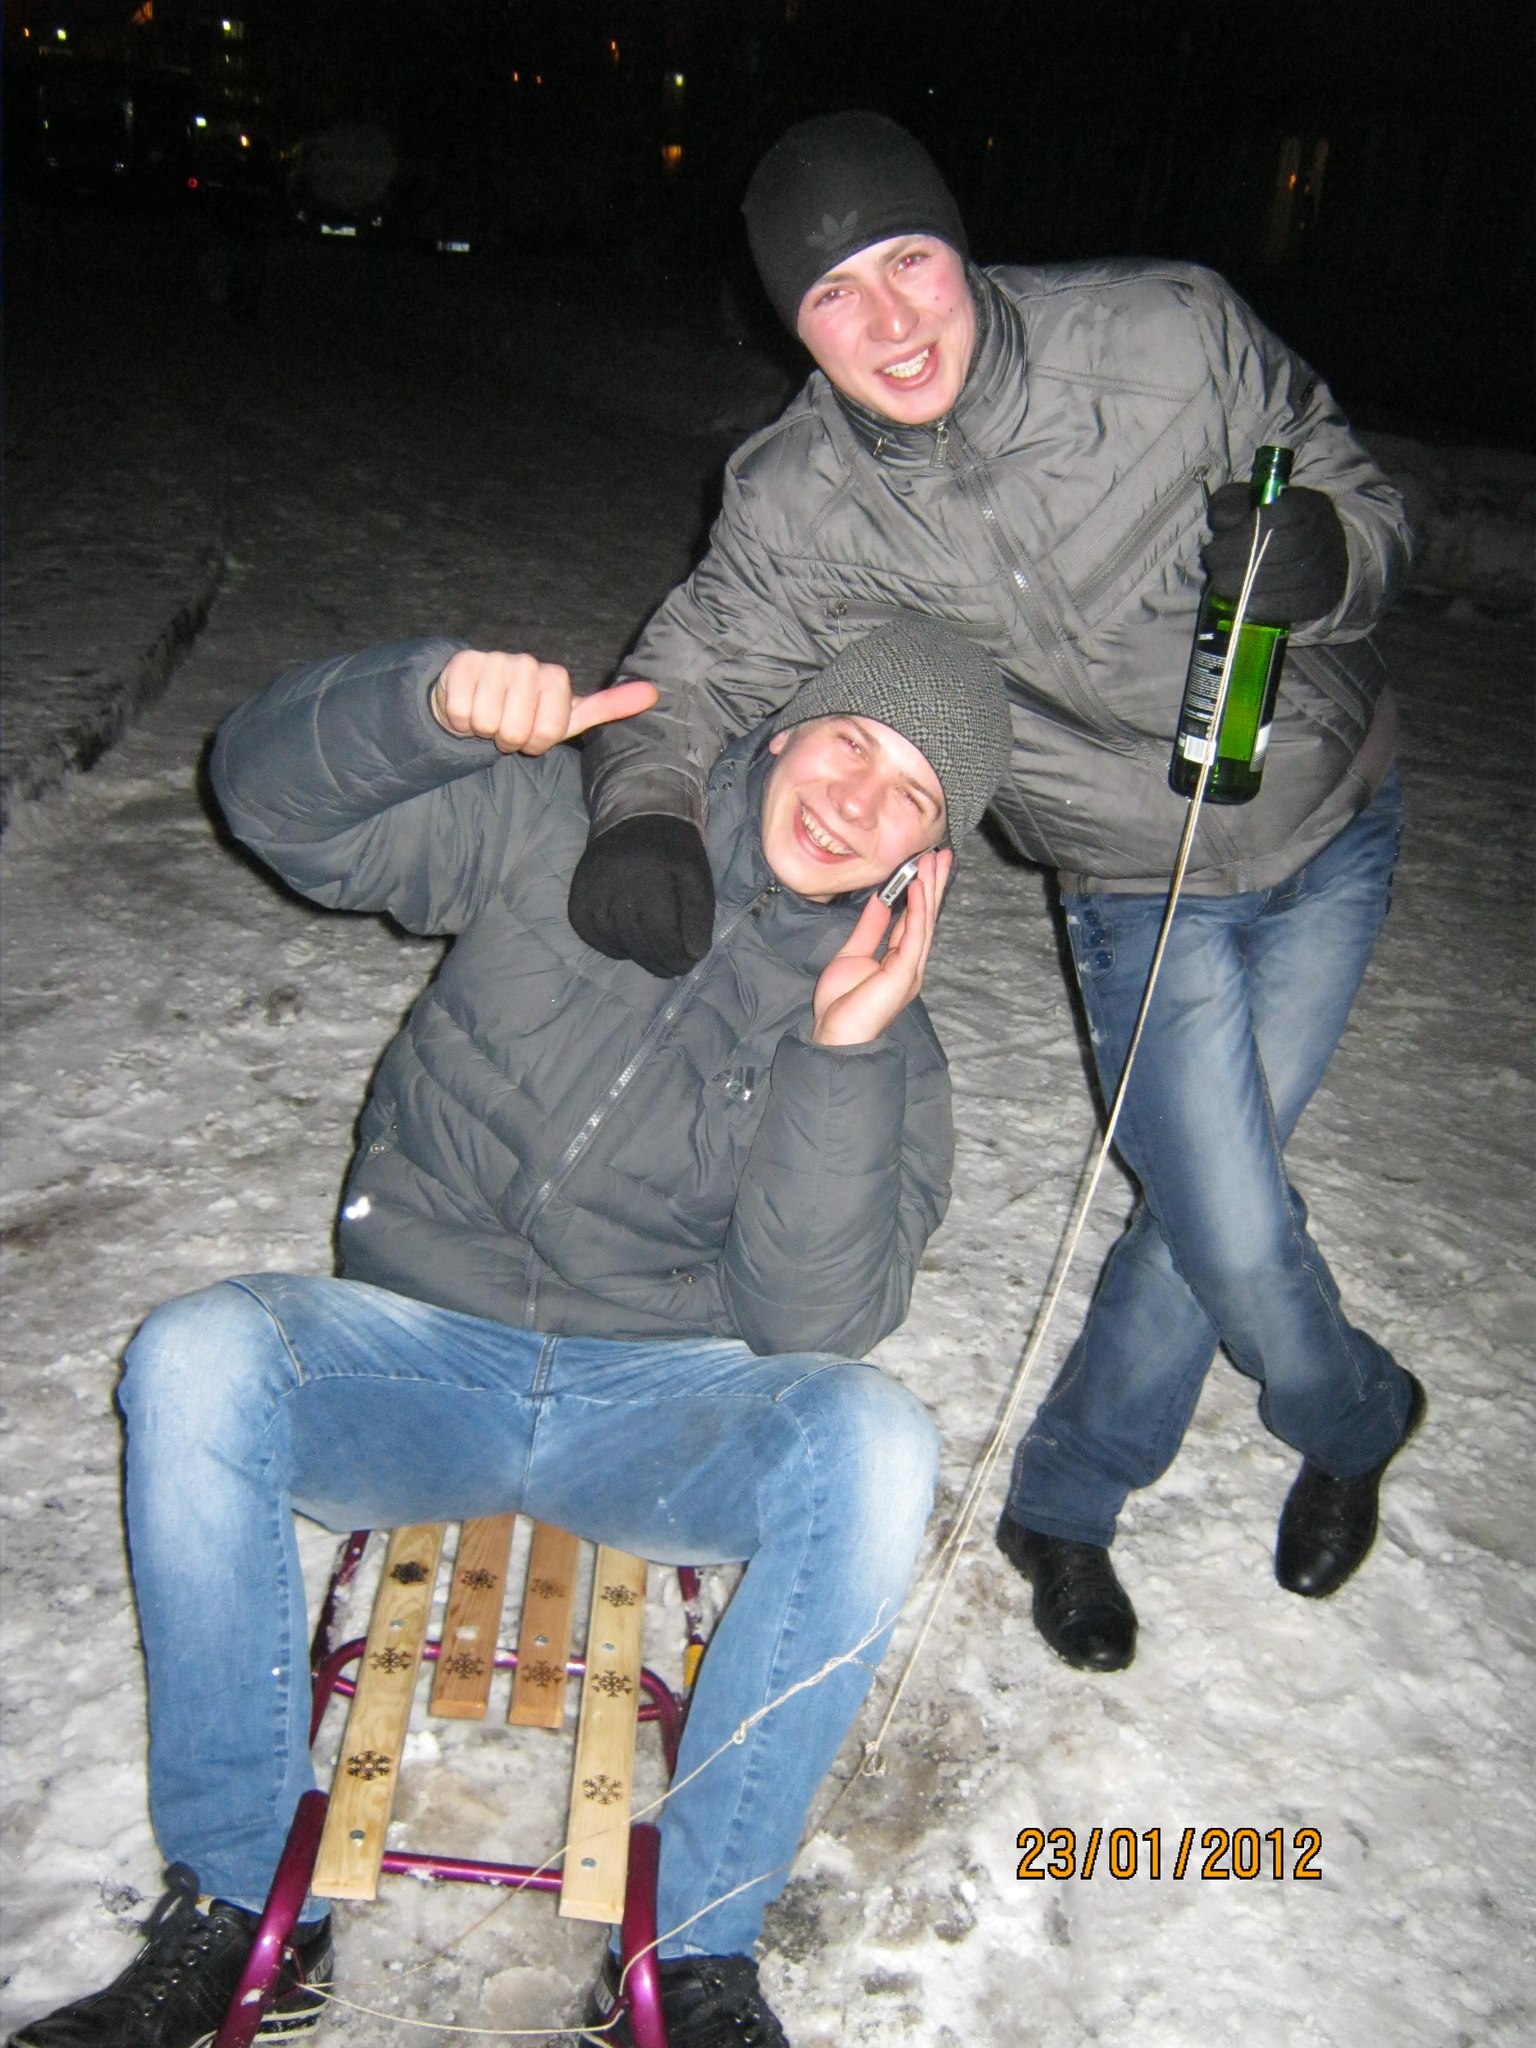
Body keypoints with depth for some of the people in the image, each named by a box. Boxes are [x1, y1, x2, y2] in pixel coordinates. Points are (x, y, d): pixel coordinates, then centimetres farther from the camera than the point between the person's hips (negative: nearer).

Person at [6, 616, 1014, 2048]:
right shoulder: (559, 826, 1)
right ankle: (236, 1905, -11)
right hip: (416, 1351, 1)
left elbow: (811, 1321, -11)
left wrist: (843, 1049, -22)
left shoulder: (883, 1040, 0)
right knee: (196, 1360, -28)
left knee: (872, 1446, -29)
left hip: (666, 1411, 0)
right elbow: (273, 794, -4)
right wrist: (437, 699, -24)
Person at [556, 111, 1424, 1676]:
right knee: (1235, 1240, -5)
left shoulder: (1174, 333, -21)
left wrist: (1325, 558, -33)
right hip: (1140, 887, 0)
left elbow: (1364, 503, -9)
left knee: (1207, 1203, 8)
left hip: (1332, 830, 1)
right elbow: (690, 672, -15)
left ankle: (1066, 1503, 34)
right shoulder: (798, 506, -18)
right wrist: (644, 810, -38)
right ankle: (1356, 1420, 33)